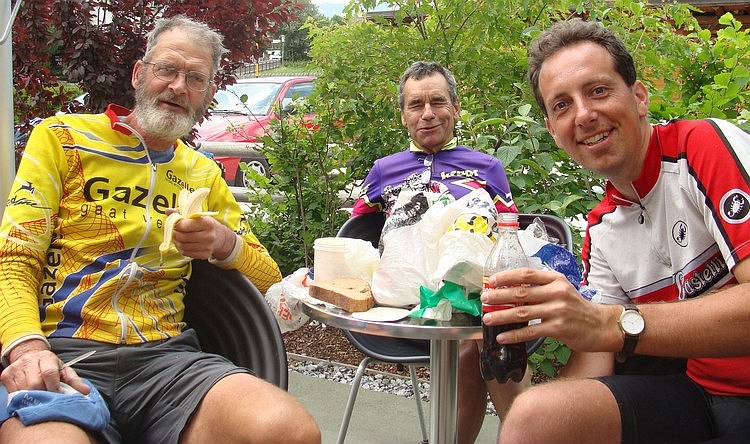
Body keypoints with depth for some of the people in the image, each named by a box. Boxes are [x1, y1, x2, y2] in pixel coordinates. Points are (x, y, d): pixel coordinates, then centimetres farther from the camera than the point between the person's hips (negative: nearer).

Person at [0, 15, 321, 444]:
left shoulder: (204, 174, 20)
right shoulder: (62, 137, 9)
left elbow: (269, 279, 20)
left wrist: (227, 244, -4)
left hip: (168, 354, 4)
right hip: (63, 353, -4)